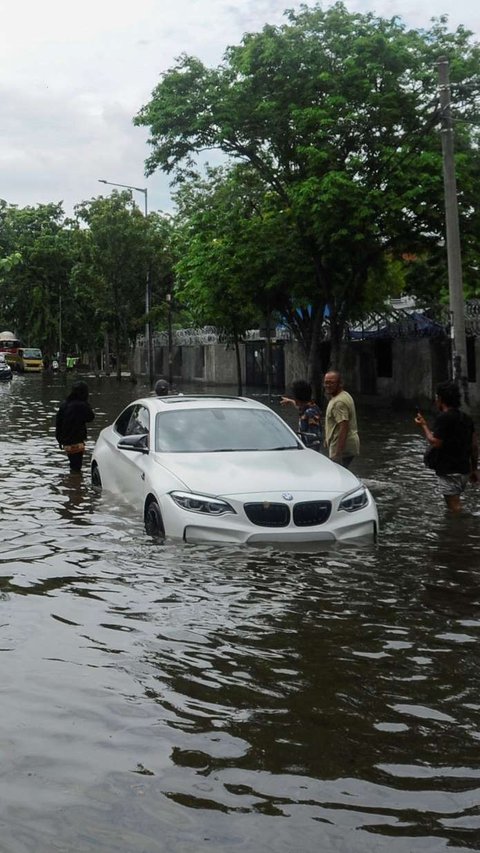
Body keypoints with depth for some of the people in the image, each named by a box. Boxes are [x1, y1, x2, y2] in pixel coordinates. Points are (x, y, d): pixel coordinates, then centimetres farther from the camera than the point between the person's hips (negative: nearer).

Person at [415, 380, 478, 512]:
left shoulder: (443, 417, -14)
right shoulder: (466, 418, 11)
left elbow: (435, 443, -18)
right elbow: (474, 446, 12)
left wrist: (424, 425, -5)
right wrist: (474, 469, 18)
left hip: (448, 471, -8)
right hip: (464, 470, 8)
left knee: (454, 507, -4)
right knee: (455, 505, 21)